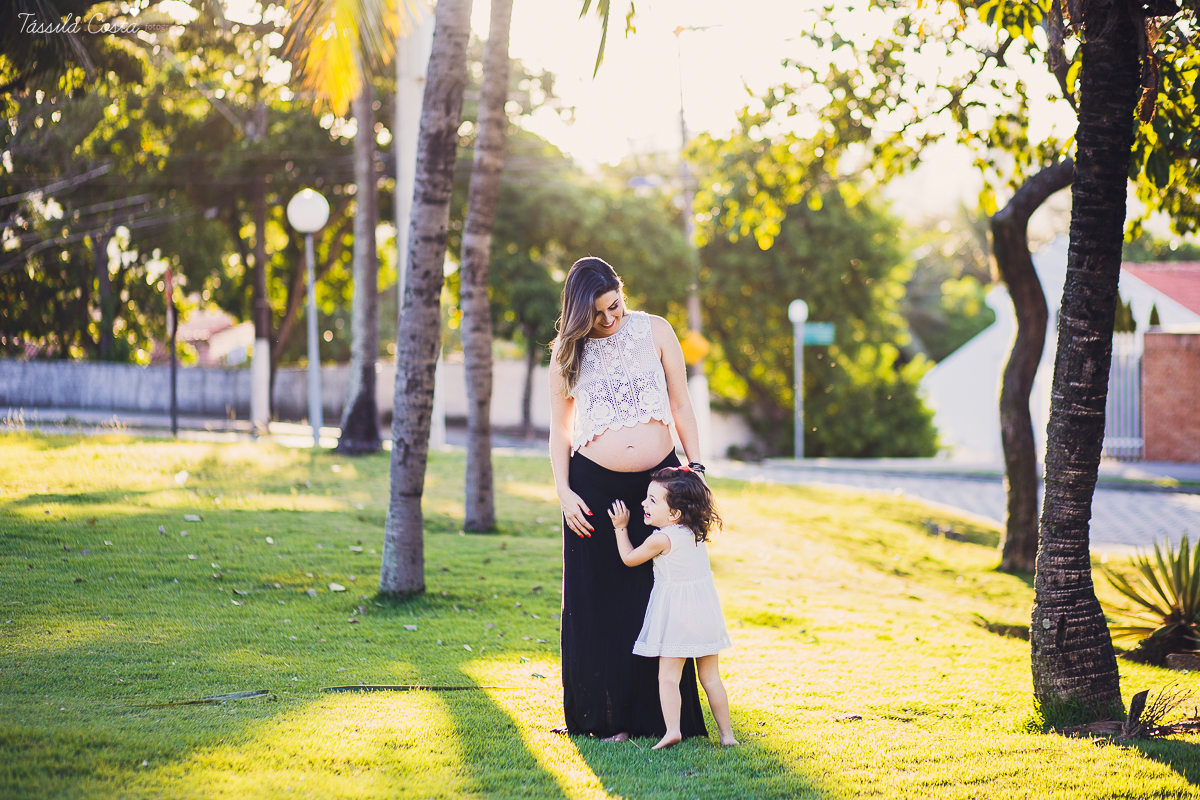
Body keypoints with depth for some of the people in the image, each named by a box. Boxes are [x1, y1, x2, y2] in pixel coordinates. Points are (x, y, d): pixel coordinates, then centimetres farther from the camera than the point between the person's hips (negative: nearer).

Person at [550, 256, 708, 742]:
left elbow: (681, 405, 8)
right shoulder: (568, 352, 4)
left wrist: (697, 470, 1)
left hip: (658, 479, 0)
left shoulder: (655, 331, 4)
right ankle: (608, 716, 10)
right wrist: (563, 492, -2)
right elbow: (559, 429, 8)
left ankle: (662, 715, 7)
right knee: (599, 601, 1)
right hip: (594, 487, 0)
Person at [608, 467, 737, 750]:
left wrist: (620, 527, 8)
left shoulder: (660, 539, -16)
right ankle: (726, 733, 13)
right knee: (710, 676, 12)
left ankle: (672, 729, -17)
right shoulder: (697, 532, 2)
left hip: (675, 612, -6)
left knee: (668, 675, -3)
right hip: (705, 608, 6)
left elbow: (629, 558, -1)